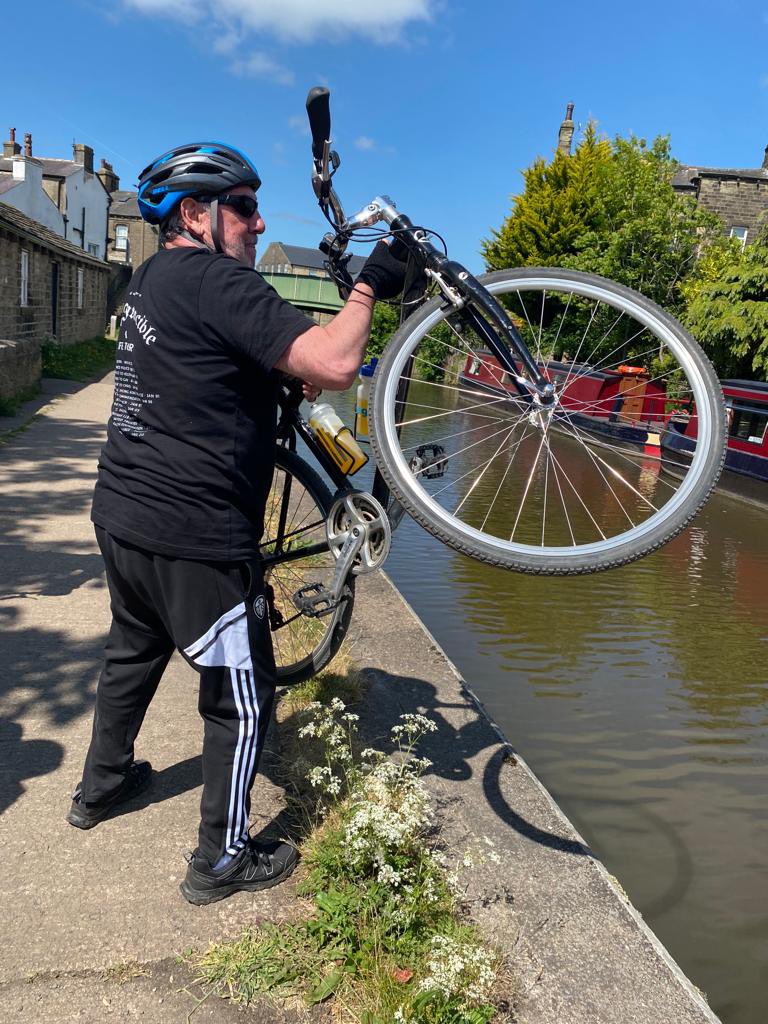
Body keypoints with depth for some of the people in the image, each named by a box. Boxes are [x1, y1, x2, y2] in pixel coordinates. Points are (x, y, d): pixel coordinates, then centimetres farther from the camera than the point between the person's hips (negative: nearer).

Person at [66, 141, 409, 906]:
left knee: (133, 651, 29)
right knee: (242, 699, 6)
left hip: (122, 517, 10)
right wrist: (369, 286, -13)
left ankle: (101, 784, 49)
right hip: (192, 540, -10)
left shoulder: (152, 279, 12)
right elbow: (333, 366, -27)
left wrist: (293, 370, 12)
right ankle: (221, 862, 20)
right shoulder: (213, 282, -18)